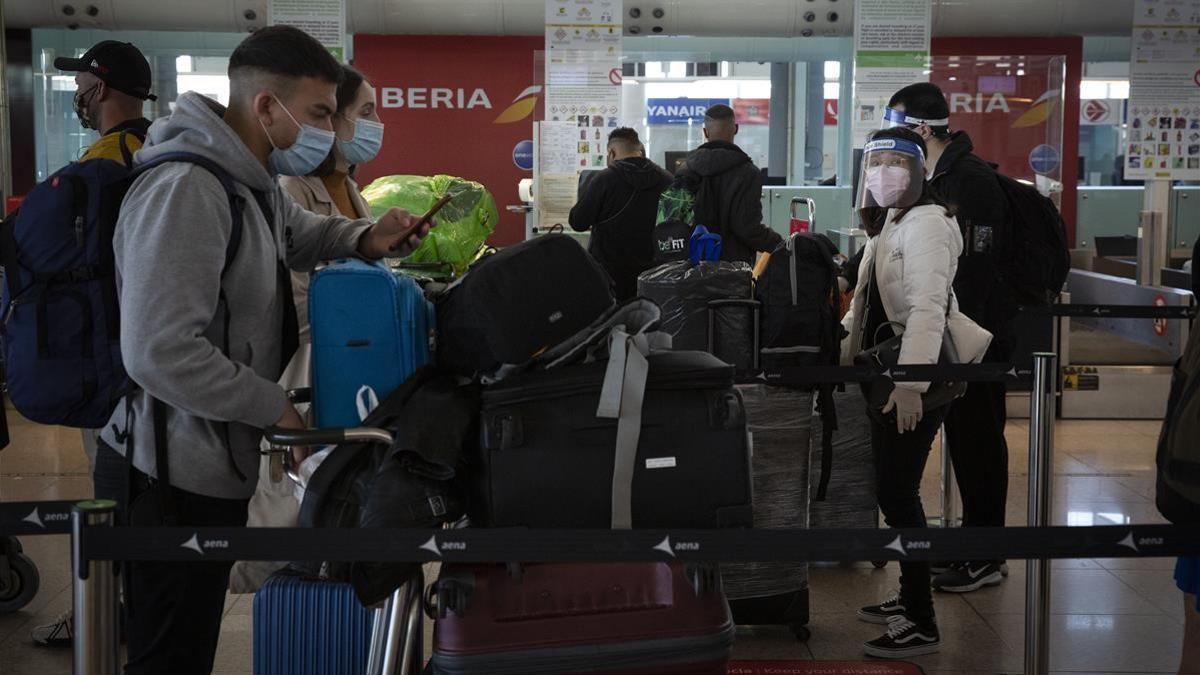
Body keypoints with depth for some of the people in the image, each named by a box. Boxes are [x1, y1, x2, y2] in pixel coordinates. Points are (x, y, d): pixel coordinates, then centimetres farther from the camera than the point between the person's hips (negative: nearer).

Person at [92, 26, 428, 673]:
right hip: (171, 479, -10)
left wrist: (367, 238, 9)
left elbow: (297, 232, 32)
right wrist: (275, 408, -18)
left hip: (211, 467, 10)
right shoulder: (185, 190, -23)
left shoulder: (253, 179, 9)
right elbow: (158, 352, -30)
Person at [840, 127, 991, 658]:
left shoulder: (926, 223, -14)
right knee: (892, 489, 13)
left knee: (897, 492, -10)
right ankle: (909, 596, 26)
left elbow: (928, 307, -26)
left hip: (916, 378, -9)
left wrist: (911, 383, -34)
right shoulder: (887, 225, 17)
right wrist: (842, 345, 30)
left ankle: (921, 624, -4)